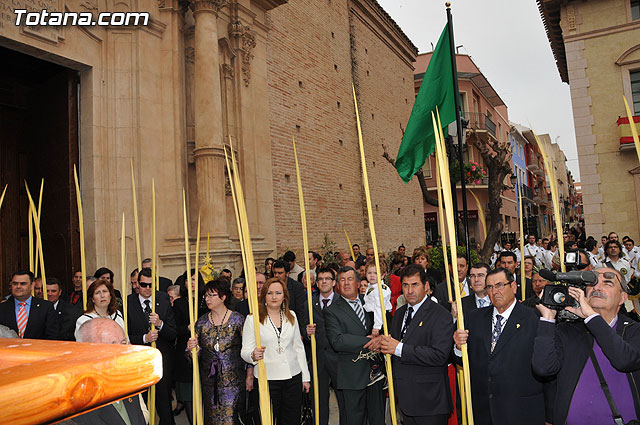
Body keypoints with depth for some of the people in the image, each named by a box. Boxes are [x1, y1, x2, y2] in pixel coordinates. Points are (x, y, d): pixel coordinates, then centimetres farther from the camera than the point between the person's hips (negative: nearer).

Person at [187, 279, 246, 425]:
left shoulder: (237, 319, -5)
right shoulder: (201, 322, 4)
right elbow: (196, 355, 7)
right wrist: (191, 349, -15)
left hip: (232, 379, -3)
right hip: (209, 380, 3)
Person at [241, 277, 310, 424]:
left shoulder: (291, 316, 7)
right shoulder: (252, 319, -4)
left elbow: (298, 347, 11)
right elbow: (245, 352, -4)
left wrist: (305, 377, 11)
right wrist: (253, 355, -27)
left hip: (293, 377, 3)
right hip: (267, 379, -3)